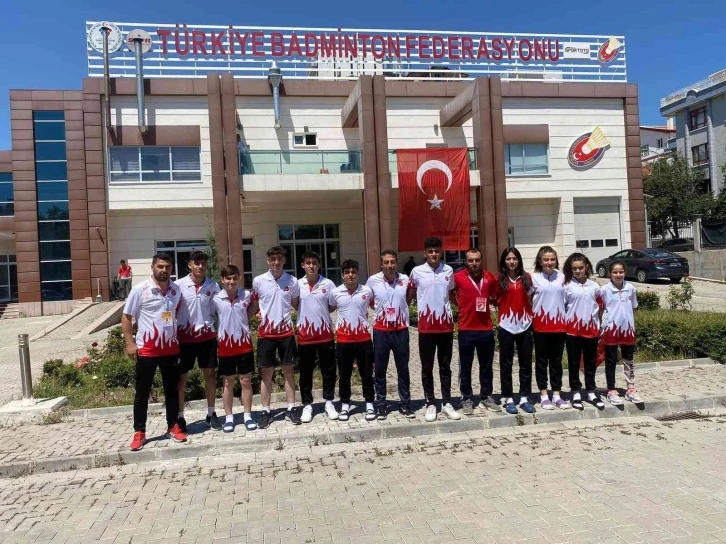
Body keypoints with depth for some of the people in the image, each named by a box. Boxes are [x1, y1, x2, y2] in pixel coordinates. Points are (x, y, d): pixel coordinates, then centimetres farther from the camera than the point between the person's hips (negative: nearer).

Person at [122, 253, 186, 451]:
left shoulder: (177, 290, 3)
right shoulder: (140, 290, -8)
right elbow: (126, 317, -3)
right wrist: (130, 343, -9)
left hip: (171, 348, 3)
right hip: (147, 350, -3)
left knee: (171, 390, 12)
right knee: (142, 393, 6)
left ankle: (173, 426, 26)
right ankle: (139, 432, 17)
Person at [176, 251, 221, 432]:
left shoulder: (213, 286, -1)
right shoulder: (179, 285, -7)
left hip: (207, 337, 2)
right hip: (185, 338, -2)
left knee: (210, 374, 9)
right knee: (181, 378, 6)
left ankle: (211, 414, 23)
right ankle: (180, 417, 18)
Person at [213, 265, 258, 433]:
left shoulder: (247, 295, -3)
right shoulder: (216, 299, -7)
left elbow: (252, 310, 16)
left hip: (244, 343, 1)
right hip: (225, 345, -1)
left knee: (246, 381, 7)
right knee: (228, 382, 10)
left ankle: (248, 416, 18)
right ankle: (229, 418, 20)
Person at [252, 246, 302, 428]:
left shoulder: (292, 282, -1)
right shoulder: (258, 281, -3)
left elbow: (297, 305, 9)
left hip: (286, 332, 1)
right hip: (266, 333, 0)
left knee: (288, 371, 7)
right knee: (267, 373, 6)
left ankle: (291, 409, 17)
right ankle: (266, 411, 16)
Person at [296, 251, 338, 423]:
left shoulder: (328, 284, -1)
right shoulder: (297, 285, 0)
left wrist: (321, 312, -3)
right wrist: (309, 314, -2)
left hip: (325, 334, 0)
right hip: (305, 335, 0)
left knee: (328, 370, 8)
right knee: (305, 372, 8)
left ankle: (329, 403, 23)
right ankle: (307, 405, 20)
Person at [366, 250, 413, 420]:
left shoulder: (405, 279, -3)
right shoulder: (373, 280, -6)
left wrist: (400, 308, 6)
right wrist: (379, 308, 6)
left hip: (401, 330, 1)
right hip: (381, 331, -1)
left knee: (403, 369, 9)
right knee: (380, 370, 7)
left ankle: (405, 403, 20)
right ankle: (381, 404, 19)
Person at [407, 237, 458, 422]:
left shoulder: (448, 271, 3)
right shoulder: (417, 272, -4)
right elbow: (410, 295, 9)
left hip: (446, 325, 2)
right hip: (426, 327, -2)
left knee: (445, 367, 10)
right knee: (427, 368, 6)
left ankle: (446, 403, 20)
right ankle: (430, 404, 16)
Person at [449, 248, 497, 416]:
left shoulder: (489, 277, 3)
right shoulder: (458, 277, -7)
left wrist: (488, 305, 7)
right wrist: (460, 304, 3)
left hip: (486, 329, 3)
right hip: (466, 329, -3)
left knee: (486, 366, 13)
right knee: (465, 367, 6)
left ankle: (487, 397, 26)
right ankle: (466, 399, 17)